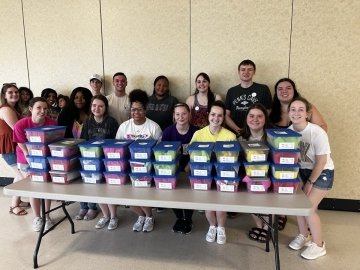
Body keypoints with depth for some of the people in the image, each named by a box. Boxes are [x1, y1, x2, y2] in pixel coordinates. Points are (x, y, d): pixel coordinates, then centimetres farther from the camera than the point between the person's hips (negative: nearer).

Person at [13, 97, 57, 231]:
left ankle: (47, 216, 26)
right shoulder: (21, 125, -24)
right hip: (27, 161, -1)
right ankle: (37, 217, 25)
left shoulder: (52, 123, -22)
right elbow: (25, 150, -18)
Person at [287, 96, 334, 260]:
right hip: (302, 170, 5)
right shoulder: (289, 131, -12)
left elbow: (321, 162, -19)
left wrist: (309, 183, -13)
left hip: (322, 173, -5)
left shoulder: (317, 133, -27)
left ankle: (319, 245, 17)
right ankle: (304, 236, 31)